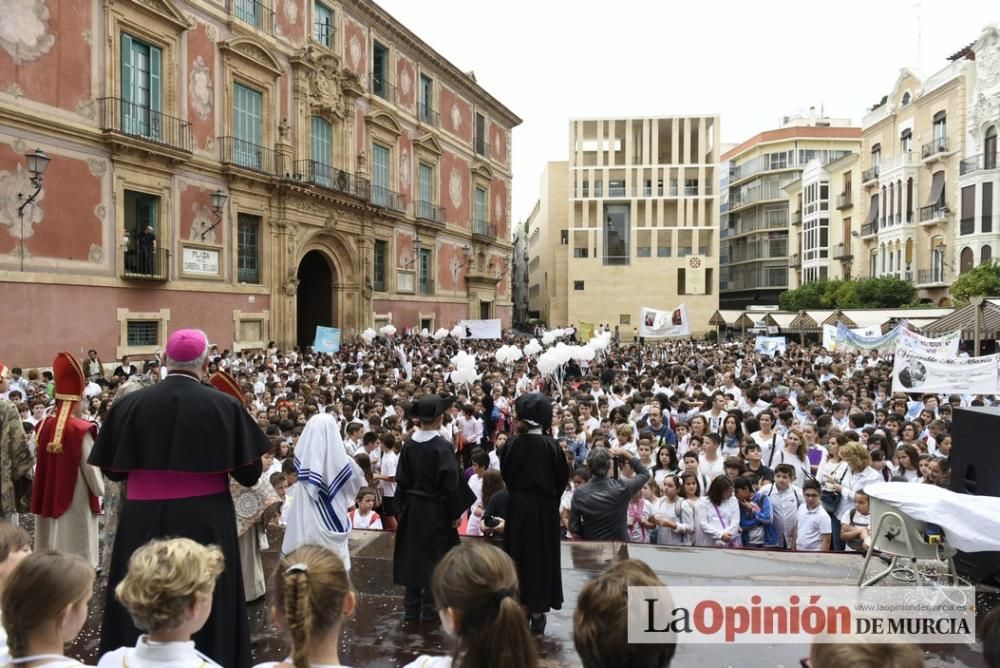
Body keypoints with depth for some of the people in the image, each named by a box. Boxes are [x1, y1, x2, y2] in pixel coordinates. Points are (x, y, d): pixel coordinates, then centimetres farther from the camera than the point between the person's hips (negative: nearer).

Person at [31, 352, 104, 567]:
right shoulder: (80, 430, -18)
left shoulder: (44, 427, 0)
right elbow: (90, 468, -13)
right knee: (77, 561, 2)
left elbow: (40, 465, 9)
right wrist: (100, 490, 3)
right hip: (76, 502, -6)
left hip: (47, 499, 7)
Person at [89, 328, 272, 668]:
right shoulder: (224, 406, -10)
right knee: (207, 606, 14)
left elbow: (114, 470, 4)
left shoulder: (129, 404, -5)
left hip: (144, 523, 1)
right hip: (205, 521, -1)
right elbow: (250, 474, -6)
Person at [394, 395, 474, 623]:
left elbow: (401, 479, 3)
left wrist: (404, 505, 14)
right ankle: (429, 609, 15)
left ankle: (411, 607, 22)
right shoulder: (442, 446, -18)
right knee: (434, 557, 8)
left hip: (412, 508, 5)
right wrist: (456, 512, -6)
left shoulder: (409, 444, -4)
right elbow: (450, 482, -17)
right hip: (435, 510, -5)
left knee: (413, 555, 14)